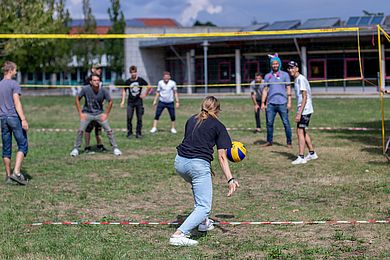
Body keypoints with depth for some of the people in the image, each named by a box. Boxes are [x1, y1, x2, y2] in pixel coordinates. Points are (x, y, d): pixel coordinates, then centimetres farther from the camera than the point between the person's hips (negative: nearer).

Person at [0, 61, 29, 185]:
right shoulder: (14, 84, -7)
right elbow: (17, 102, -15)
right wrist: (23, 119, -17)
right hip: (14, 118, -7)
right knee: (23, 145, -3)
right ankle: (16, 172, -15)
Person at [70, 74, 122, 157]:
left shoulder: (103, 91, -15)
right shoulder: (85, 89, -17)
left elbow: (110, 101, -1)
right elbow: (77, 99, -4)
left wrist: (106, 114, -5)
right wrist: (80, 113, -7)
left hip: (99, 114, 1)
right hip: (87, 113, -1)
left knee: (109, 130, -5)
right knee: (80, 130, -13)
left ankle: (115, 148, 9)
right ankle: (76, 149, 3)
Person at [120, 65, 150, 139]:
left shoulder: (140, 80, -3)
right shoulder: (128, 81, 1)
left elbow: (148, 86, 7)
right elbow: (124, 91, 10)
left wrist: (144, 94, -2)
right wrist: (123, 101, 4)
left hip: (139, 101, 0)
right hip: (130, 102, 0)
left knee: (139, 118, 2)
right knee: (129, 118, -6)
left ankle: (138, 133, 10)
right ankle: (129, 133, 4)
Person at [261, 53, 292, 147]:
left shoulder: (285, 75, 5)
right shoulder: (268, 76, 12)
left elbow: (288, 88, 3)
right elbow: (265, 90, 14)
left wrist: (289, 102, -5)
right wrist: (263, 103, 7)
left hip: (282, 103, -3)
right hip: (271, 103, 3)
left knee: (286, 123, -2)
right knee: (269, 123, 4)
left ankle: (289, 142, 4)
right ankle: (269, 141, 15)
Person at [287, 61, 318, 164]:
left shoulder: (301, 79, -15)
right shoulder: (296, 79, 15)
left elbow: (305, 97, -20)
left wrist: (299, 113, -25)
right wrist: (298, 112, 21)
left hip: (304, 110, -10)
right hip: (304, 110, 10)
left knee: (300, 132, -11)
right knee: (303, 132, 16)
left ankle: (301, 157, -12)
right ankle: (312, 154, 26)